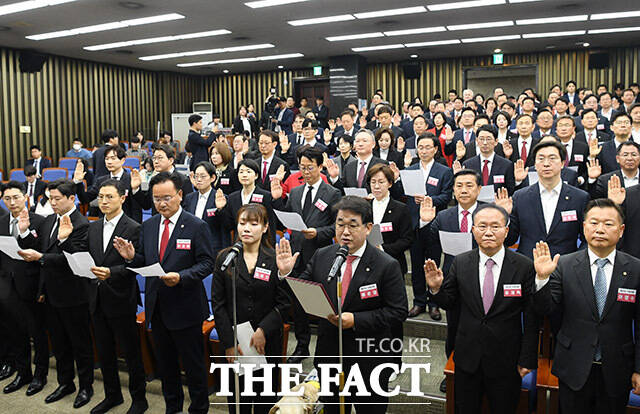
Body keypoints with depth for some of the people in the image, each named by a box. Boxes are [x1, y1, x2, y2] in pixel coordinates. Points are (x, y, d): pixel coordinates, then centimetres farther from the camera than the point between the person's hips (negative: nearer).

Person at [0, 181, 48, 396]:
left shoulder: (38, 221, -11)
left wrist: (24, 231, -28)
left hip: (30, 286, -5)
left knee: (38, 333, 8)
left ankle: (40, 374, 25)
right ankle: (23, 373, 34)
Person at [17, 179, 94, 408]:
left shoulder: (81, 224, -16)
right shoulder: (48, 221, 10)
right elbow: (38, 250, 10)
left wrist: (40, 257, -27)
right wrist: (25, 233, -4)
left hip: (73, 296, -8)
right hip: (52, 295, 8)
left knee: (80, 344, 7)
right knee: (59, 343, 20)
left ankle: (86, 386, 22)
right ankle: (65, 383, 35)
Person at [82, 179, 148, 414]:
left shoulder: (133, 229, -10)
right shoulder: (93, 227, 10)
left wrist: (111, 272, -31)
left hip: (121, 300, -6)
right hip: (97, 299, 7)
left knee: (131, 352, 5)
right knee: (104, 352, 18)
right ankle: (112, 395, 35)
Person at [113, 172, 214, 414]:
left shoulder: (196, 226, -11)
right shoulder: (148, 226, 6)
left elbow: (206, 263, -13)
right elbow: (145, 263, 10)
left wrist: (181, 277, -27)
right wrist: (132, 257, -11)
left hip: (185, 309, -5)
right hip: (157, 307, 6)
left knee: (193, 364, 8)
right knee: (165, 363, 20)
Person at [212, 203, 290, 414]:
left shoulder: (276, 259, -5)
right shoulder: (225, 258, -1)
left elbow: (283, 302, -6)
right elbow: (218, 304, -2)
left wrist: (263, 330, -16)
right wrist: (229, 343, -8)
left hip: (268, 342, -1)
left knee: (265, 397, 12)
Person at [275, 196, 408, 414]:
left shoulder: (387, 266, -15)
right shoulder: (322, 256, -3)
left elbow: (398, 312, -15)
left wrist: (355, 320, -24)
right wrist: (286, 273, -16)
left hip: (369, 361, -3)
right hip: (329, 355, 4)